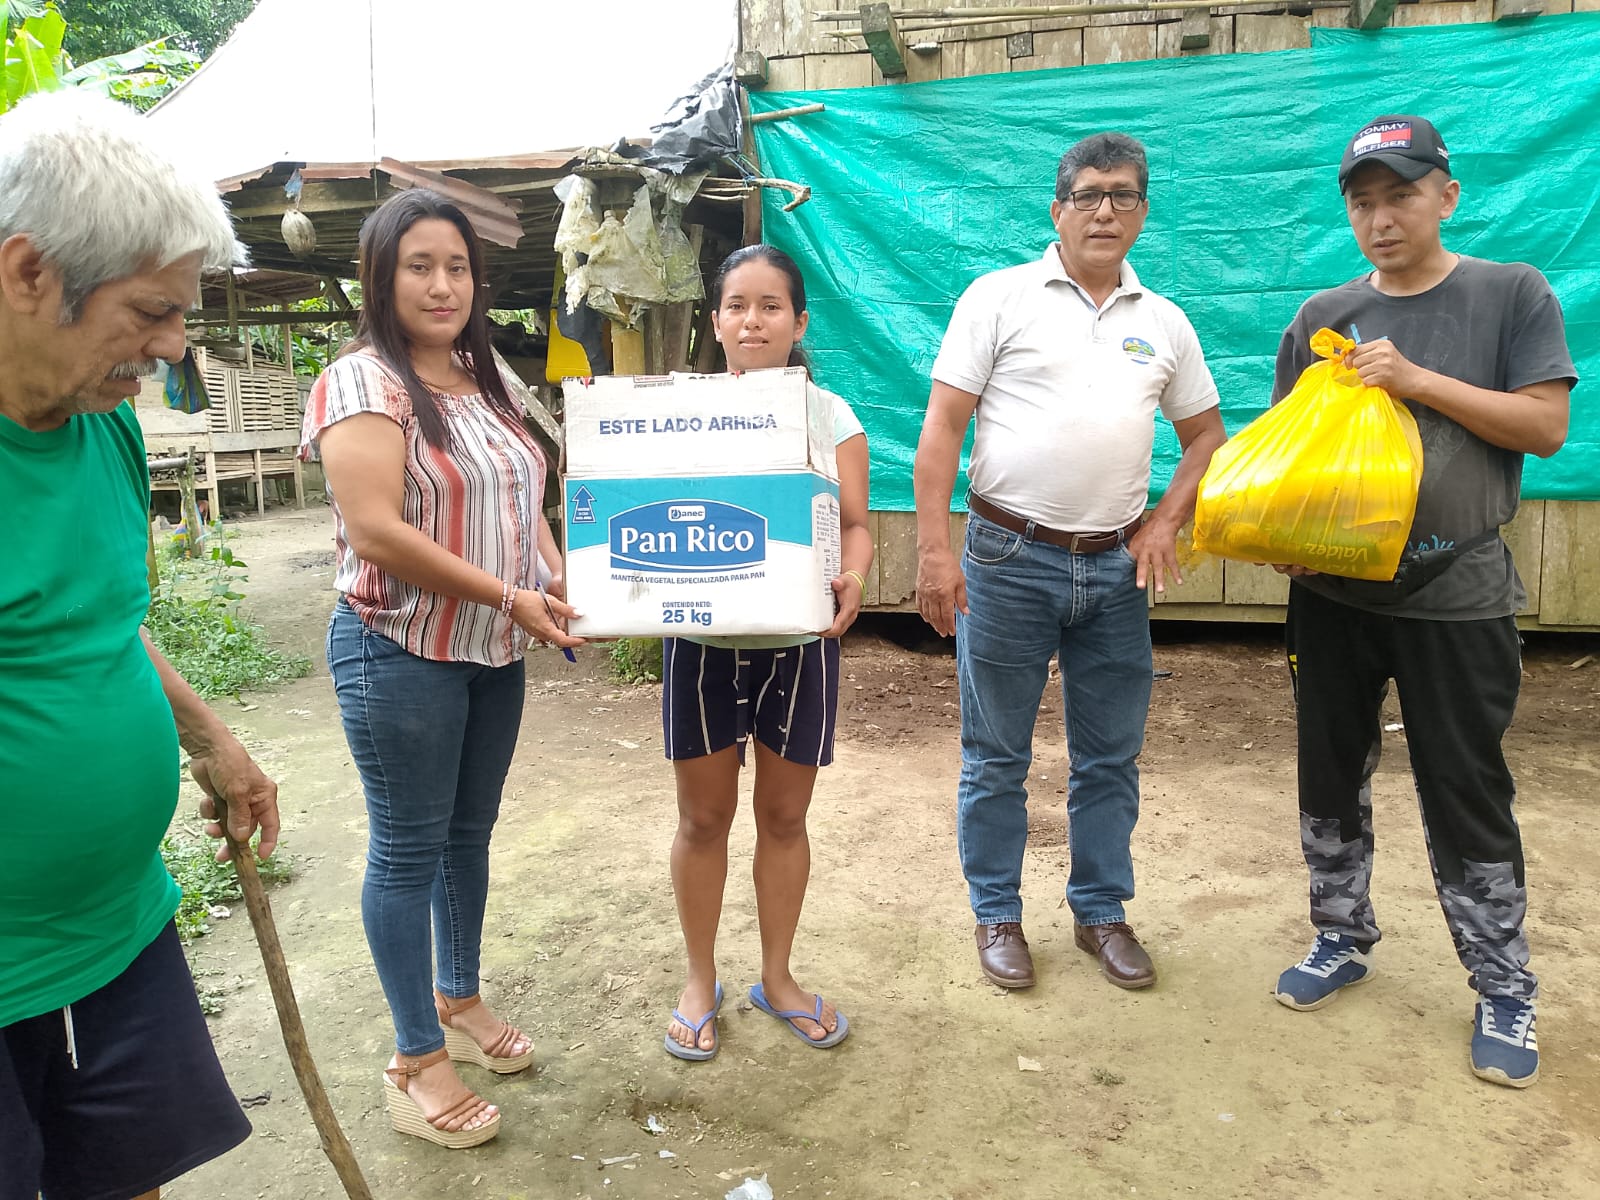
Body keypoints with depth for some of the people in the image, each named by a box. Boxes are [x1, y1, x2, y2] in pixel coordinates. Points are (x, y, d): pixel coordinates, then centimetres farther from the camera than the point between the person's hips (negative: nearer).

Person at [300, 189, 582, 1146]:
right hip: (401, 654, -7)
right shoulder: (362, 384, -13)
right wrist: (509, 595, -20)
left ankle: (459, 1001, 36)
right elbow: (376, 533, -22)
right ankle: (416, 1062, 18)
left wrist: (560, 585, 0)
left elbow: (524, 499, 17)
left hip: (494, 652, 7)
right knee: (409, 849, 4)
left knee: (470, 833, 17)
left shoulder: (488, 380, 10)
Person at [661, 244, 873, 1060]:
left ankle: (777, 977, 33)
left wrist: (853, 579, -23)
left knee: (784, 816, 13)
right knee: (703, 817, 10)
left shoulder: (831, 417, 1)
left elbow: (854, 525, -2)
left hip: (799, 639, 0)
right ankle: (700, 983, 30)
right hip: (701, 637, 0)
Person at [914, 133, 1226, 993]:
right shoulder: (1000, 297, -1)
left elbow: (1205, 434, 19)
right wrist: (933, 548, -13)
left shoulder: (1163, 322, 11)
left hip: (1116, 570, 4)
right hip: (1009, 563, -3)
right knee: (996, 758, 7)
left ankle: (1101, 912, 30)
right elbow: (943, 426, -6)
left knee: (1110, 759, 13)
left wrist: (1166, 520, 3)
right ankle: (997, 915, 24)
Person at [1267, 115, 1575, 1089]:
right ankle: (1343, 939, 32)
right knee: (1332, 778, 13)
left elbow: (1546, 425, -7)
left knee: (1468, 797, 4)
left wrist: (1418, 380, -17)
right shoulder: (1323, 317, 7)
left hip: (1456, 596, -3)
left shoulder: (1512, 295, 1)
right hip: (1333, 592, 3)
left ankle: (1504, 991, 21)